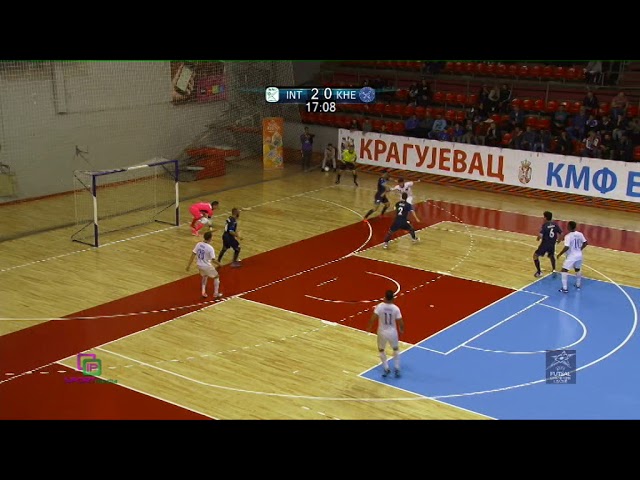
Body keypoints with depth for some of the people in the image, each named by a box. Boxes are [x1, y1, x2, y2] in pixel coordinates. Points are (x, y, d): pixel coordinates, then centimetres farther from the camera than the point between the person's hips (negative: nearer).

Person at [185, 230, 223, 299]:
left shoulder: (198, 244, -6)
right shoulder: (210, 248, -23)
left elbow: (193, 255, -3)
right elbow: (213, 260, -20)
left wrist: (189, 265, 4)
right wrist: (219, 264, -1)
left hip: (199, 265, 6)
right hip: (207, 266, -6)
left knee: (205, 276, 34)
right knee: (216, 277, 18)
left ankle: (203, 292, 27)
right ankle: (216, 294, 19)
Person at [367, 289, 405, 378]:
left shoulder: (379, 306, -16)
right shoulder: (396, 308, -15)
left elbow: (373, 318, -20)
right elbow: (400, 322, -10)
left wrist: (369, 327, -2)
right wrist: (402, 330, 11)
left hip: (382, 332, 0)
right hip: (392, 332, 0)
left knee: (381, 350, 24)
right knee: (396, 349, 26)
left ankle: (386, 369, 21)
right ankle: (397, 369, 23)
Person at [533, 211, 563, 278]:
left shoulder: (544, 225, -16)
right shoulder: (555, 224, 0)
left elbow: (540, 235, -26)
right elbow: (561, 233, 1)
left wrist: (538, 238, -3)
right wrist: (558, 240, 19)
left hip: (545, 244, -5)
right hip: (552, 245, 5)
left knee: (535, 255, 14)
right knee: (552, 256, 33)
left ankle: (539, 272, 11)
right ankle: (554, 270, 20)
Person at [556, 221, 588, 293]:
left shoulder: (568, 236, -20)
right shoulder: (580, 234, -1)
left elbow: (566, 247, -26)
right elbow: (585, 243, 5)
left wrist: (560, 254, -13)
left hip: (571, 256, -7)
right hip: (579, 255, 7)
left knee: (564, 270, 2)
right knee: (578, 270, 28)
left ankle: (565, 288, -1)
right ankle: (578, 285, 41)